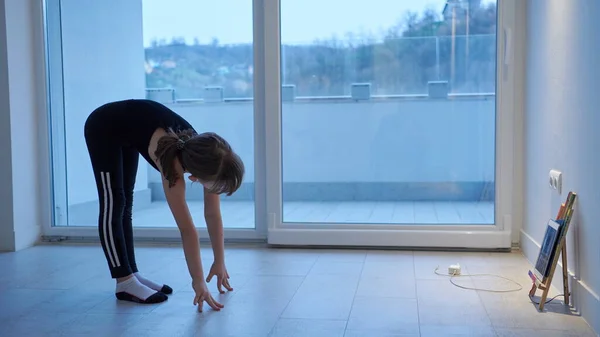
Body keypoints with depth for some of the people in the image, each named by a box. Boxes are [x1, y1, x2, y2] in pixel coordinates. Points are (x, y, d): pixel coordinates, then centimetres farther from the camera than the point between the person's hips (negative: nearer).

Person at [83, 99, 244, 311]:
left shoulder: (204, 157, -22)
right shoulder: (172, 164, -39)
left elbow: (213, 215, -12)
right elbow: (187, 228, -37)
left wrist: (220, 262, -8)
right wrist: (198, 281, -33)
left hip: (127, 133, 7)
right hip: (102, 129, -7)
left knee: (124, 203, 9)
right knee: (113, 204, -7)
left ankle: (131, 274, 15)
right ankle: (125, 283, -4)